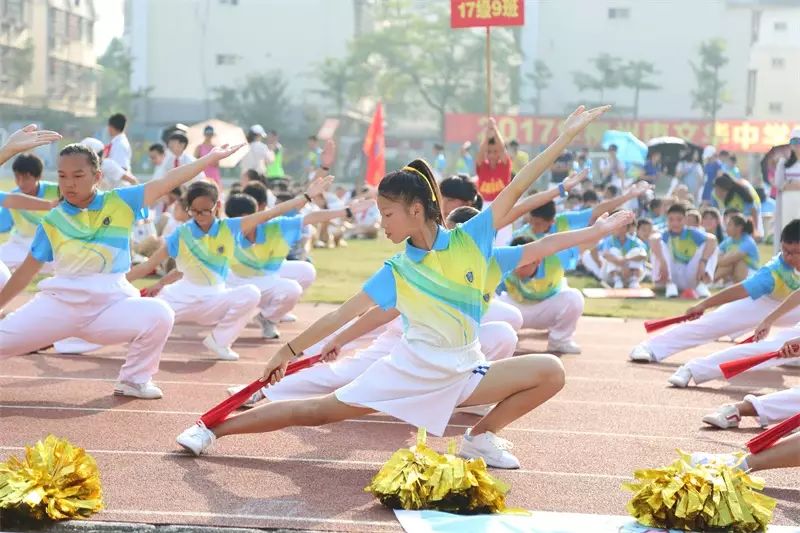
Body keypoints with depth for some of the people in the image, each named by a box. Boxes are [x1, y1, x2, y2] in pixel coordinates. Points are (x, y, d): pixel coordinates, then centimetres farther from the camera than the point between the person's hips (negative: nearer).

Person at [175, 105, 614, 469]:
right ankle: (214, 429, -2)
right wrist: (291, 349, -3)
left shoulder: (469, 240, -6)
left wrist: (566, 137, -12)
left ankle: (481, 437, -3)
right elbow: (345, 312, -2)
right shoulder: (397, 271, -4)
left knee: (549, 372, -17)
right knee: (318, 411, -7)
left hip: (464, 372, 1)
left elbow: (515, 189, -10)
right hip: (412, 368, -1)